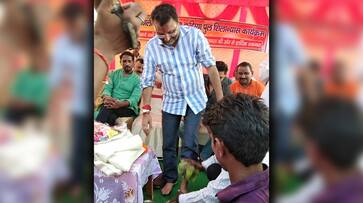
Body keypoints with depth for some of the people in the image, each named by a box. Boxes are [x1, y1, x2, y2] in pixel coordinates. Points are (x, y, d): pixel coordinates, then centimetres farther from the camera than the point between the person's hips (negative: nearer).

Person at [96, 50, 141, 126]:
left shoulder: (137, 79, 5)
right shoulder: (113, 74, 17)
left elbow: (134, 99, -9)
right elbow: (107, 88, 4)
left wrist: (120, 104, -29)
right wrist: (106, 97, -22)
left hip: (127, 107, -2)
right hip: (112, 104, 3)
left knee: (107, 109, -34)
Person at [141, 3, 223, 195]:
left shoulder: (194, 35, -18)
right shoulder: (151, 46, -13)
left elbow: (210, 66, -13)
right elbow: (148, 80, -8)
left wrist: (220, 99, -14)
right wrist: (146, 111, -16)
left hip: (196, 99, -2)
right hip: (171, 102, 2)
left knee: (189, 145, -3)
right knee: (168, 144, 11)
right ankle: (170, 178, 35)